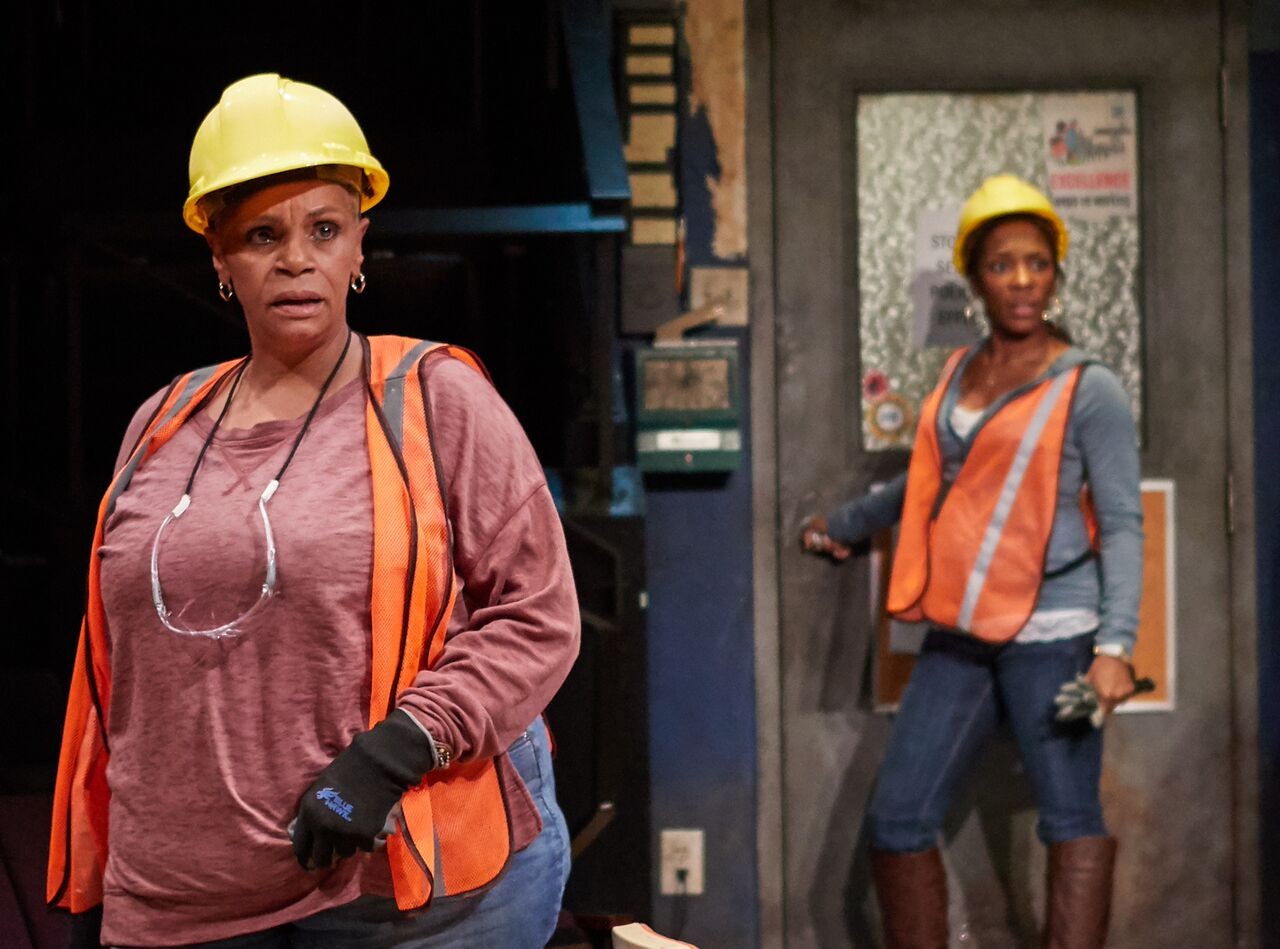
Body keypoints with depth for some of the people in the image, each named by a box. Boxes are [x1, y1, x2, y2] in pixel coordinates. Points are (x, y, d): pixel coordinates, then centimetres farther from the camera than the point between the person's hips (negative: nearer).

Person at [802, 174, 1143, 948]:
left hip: (1051, 631, -6)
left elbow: (1122, 524, -7)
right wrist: (847, 524, 46)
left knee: (1071, 818, -7)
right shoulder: (959, 374, 14)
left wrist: (1116, 644, -19)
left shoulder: (1088, 390, -3)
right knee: (897, 820, 2)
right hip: (959, 637, 6)